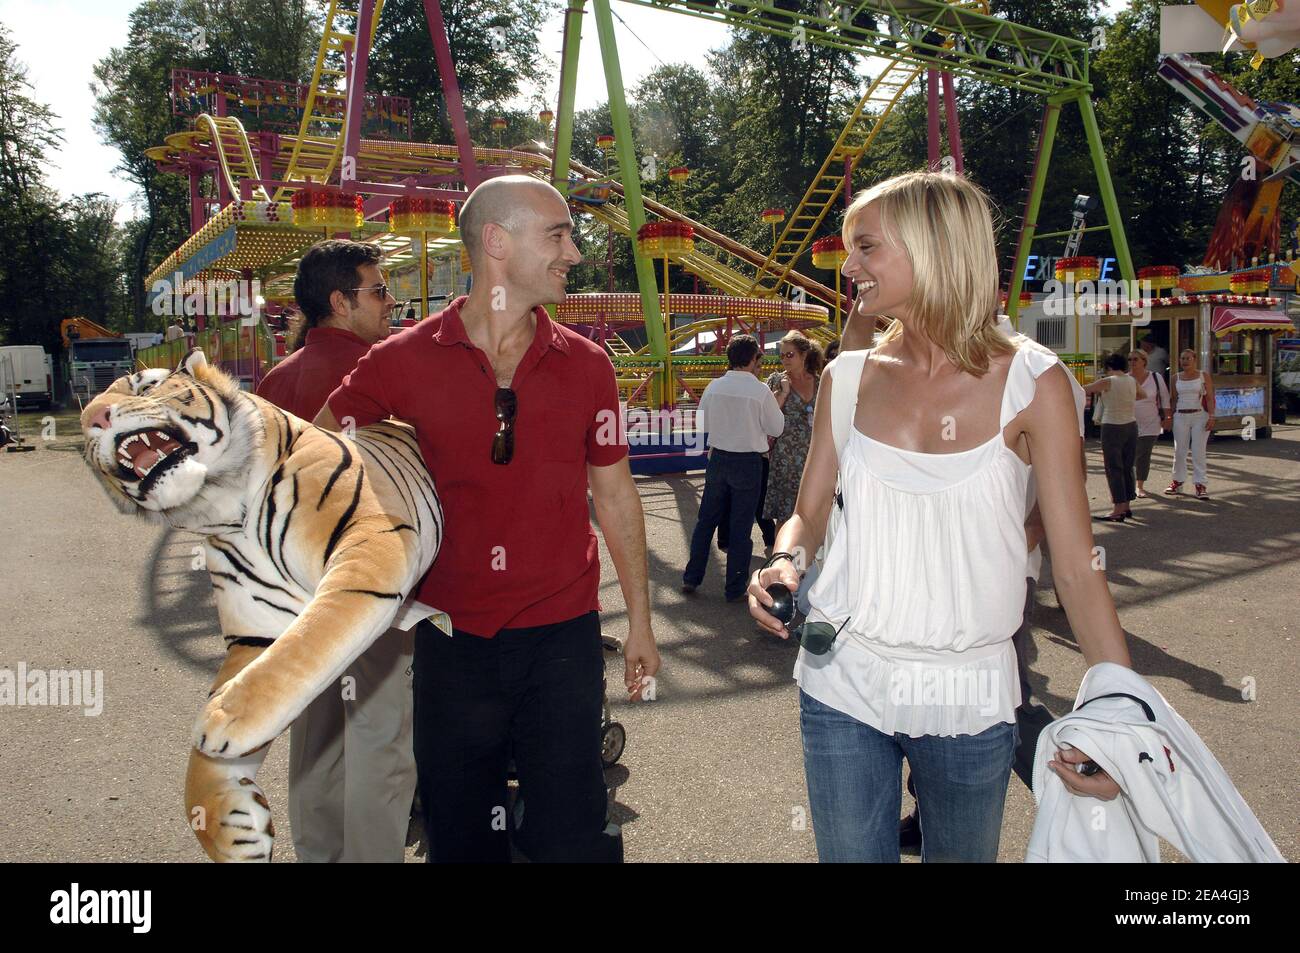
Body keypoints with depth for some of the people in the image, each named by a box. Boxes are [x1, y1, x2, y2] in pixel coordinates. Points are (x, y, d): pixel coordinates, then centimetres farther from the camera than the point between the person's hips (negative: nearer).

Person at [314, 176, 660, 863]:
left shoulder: (586, 365, 0)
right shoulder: (406, 360, -5)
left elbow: (614, 495, 7)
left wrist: (640, 619, 10)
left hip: (562, 638, 0)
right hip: (451, 641, 0)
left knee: (571, 836, 7)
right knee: (460, 837, 17)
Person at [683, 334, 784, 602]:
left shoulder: (714, 387, -3)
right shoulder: (761, 391, -14)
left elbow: (702, 424, 6)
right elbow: (776, 428, -4)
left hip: (717, 458, 4)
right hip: (748, 462, -3)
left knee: (706, 519, 16)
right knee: (741, 527, 6)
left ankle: (691, 578, 22)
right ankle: (735, 589, 13)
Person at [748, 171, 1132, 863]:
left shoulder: (1031, 383, -8)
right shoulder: (849, 379, 1)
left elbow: (1076, 567, -7)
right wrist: (784, 561, -12)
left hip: (970, 697, -1)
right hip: (842, 682, 2)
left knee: (962, 853, 17)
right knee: (851, 853, 12)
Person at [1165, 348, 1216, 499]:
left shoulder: (1204, 376, 1)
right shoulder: (1176, 378, 9)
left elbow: (1210, 398, -2)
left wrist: (1211, 416, -11)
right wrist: (1169, 416, 5)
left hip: (1200, 416, -3)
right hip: (1180, 417, 3)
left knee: (1198, 451, -5)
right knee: (1179, 451, 5)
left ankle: (1200, 484, -1)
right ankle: (1178, 481, 14)